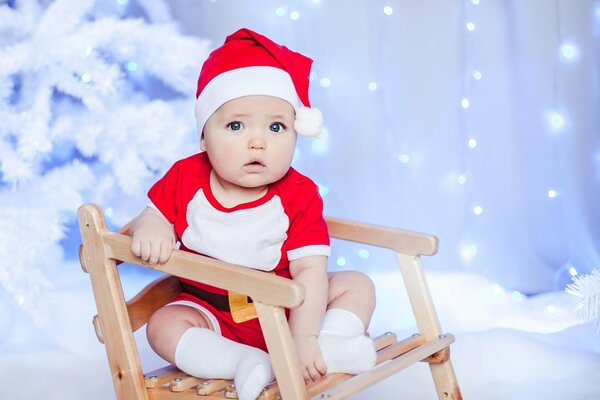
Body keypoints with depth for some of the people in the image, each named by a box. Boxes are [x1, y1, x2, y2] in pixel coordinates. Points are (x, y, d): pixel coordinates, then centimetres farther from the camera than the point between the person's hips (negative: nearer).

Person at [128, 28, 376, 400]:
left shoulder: (299, 196, -19)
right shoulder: (185, 178, -12)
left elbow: (309, 270, -23)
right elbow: (155, 214, -1)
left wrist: (303, 338, -33)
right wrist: (150, 230, -28)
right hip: (211, 312, 1)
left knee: (357, 285, -12)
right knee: (163, 325, -25)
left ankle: (325, 348, -30)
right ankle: (244, 361, -35)